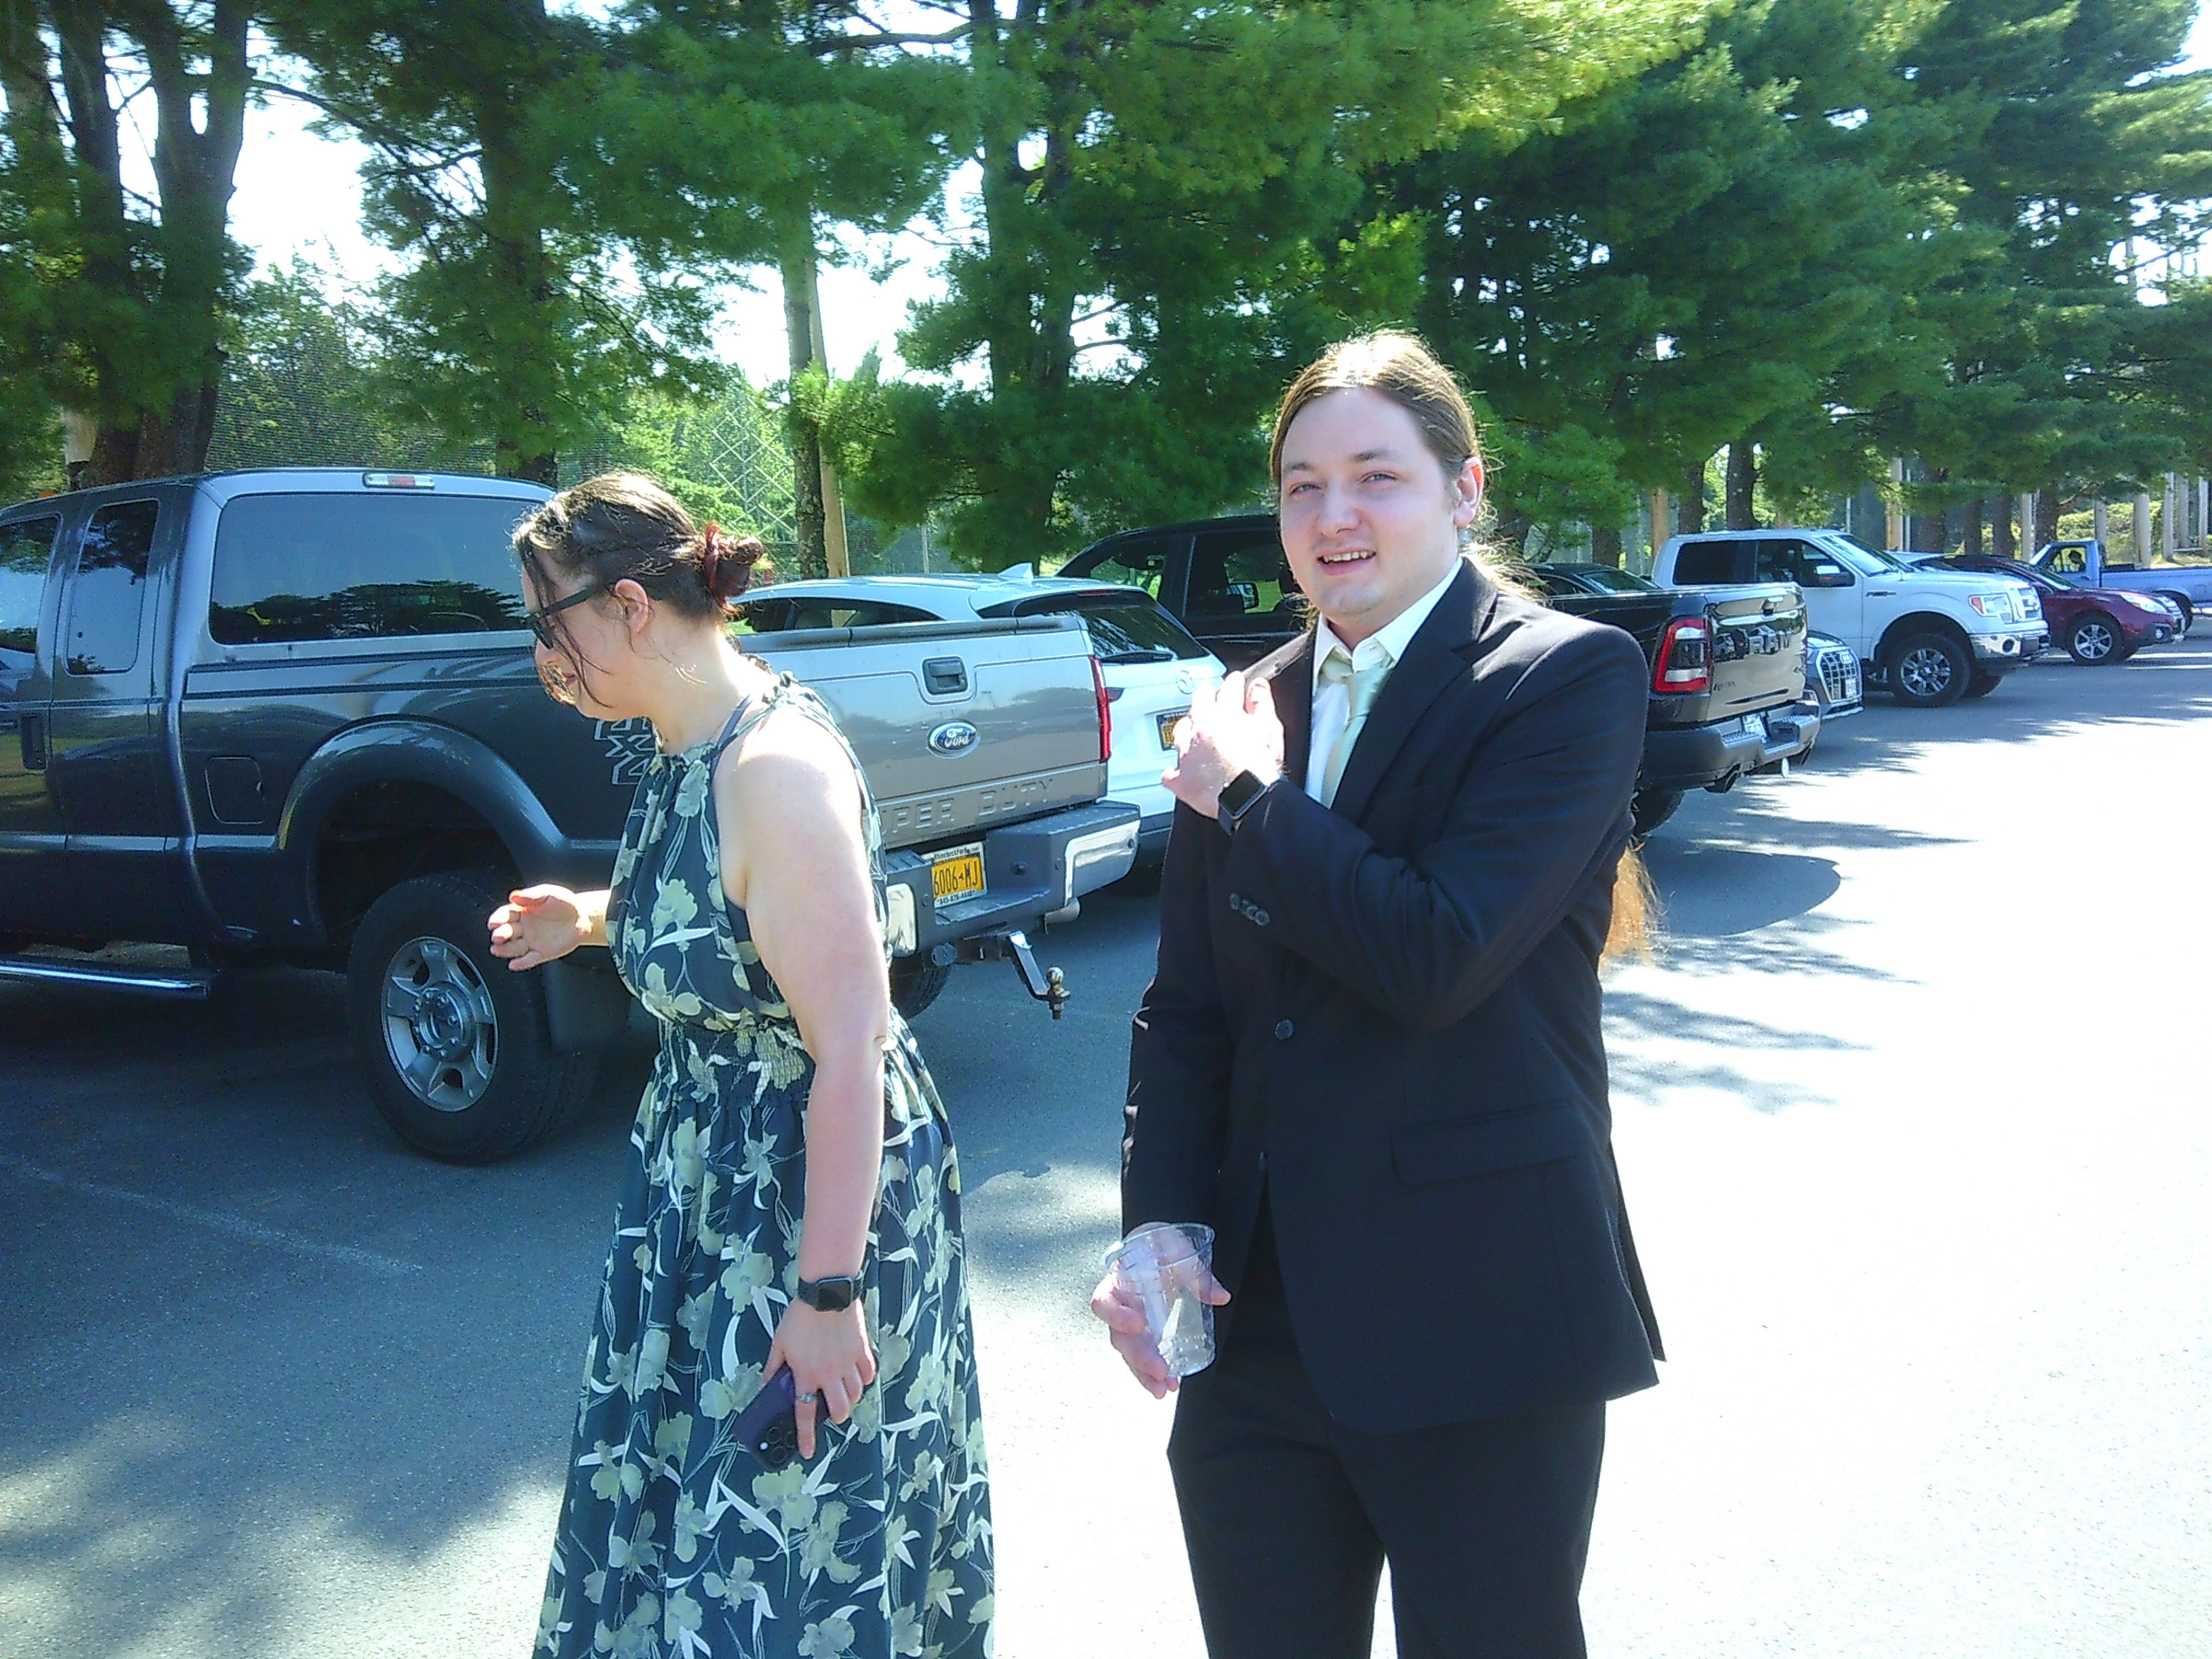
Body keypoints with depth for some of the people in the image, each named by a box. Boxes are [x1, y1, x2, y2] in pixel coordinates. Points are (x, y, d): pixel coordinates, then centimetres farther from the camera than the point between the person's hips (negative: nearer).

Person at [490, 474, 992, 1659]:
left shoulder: (776, 767, -27)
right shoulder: (692, 747, 2)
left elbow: (849, 1048, -27)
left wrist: (829, 1290, -25)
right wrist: (593, 919, 8)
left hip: (814, 1190, -9)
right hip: (711, 1168, 9)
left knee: (786, 1531, 9)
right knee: (690, 1494, 24)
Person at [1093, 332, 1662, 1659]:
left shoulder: (1570, 675, -8)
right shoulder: (1247, 711, 8)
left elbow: (1438, 955, -22)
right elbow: (1187, 1008, 9)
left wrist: (1248, 798, -9)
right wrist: (1156, 1230, -3)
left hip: (1474, 1324, -5)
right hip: (1256, 1322, 5)